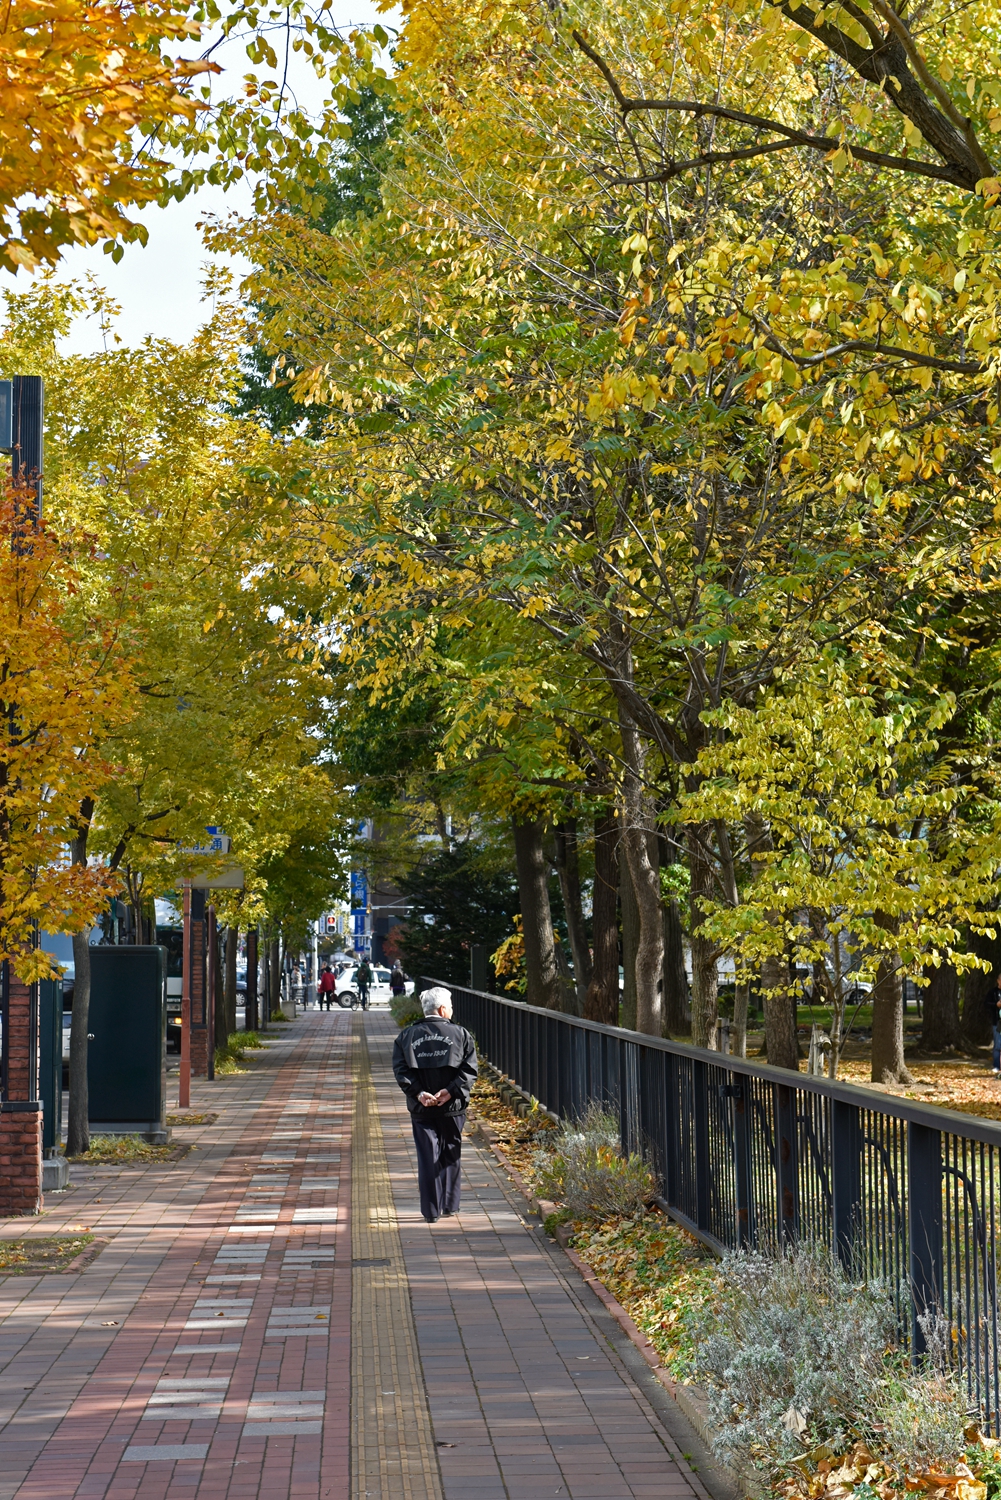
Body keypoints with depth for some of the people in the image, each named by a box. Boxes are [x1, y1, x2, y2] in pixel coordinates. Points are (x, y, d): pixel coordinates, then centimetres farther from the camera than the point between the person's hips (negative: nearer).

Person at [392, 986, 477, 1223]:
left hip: (421, 1109, 1)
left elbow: (400, 1069, -6)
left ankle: (431, 1210, 3)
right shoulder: (460, 1034, -2)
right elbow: (469, 1069, -10)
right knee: (450, 1156, 15)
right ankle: (450, 1205, 21)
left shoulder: (407, 1036, 3)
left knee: (427, 1158, 4)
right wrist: (451, 1091, -13)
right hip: (452, 1107, -1)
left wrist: (418, 1093, -11)